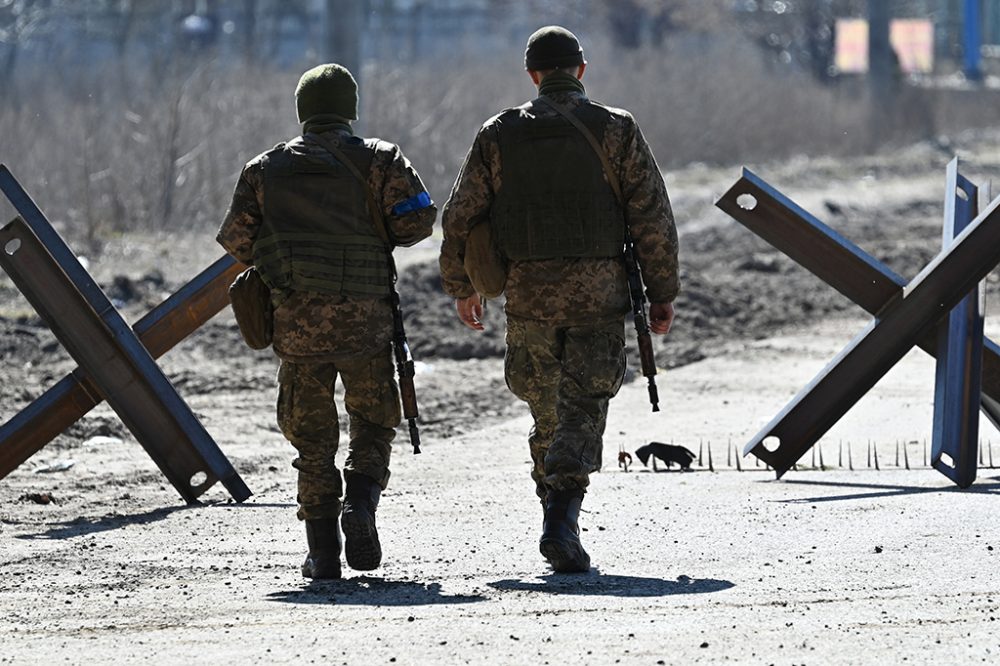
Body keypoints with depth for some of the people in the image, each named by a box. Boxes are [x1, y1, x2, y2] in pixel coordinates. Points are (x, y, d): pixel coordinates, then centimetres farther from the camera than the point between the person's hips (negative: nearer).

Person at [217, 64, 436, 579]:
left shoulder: (266, 168, 9)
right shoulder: (377, 158, 3)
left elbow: (236, 240, 6)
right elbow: (416, 219, -5)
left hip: (296, 320, 1)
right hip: (364, 318, -1)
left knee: (312, 437, 10)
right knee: (374, 424, 14)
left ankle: (323, 551, 5)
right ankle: (360, 506, -11)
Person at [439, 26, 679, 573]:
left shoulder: (500, 134, 4)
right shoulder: (615, 129, -1)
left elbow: (460, 216, 7)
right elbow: (652, 216, -3)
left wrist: (460, 287, 20)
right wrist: (662, 292, 4)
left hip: (528, 292, 2)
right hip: (599, 291, -2)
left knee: (546, 410, 16)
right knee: (582, 410, -3)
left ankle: (554, 509, 18)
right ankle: (562, 521, -19)